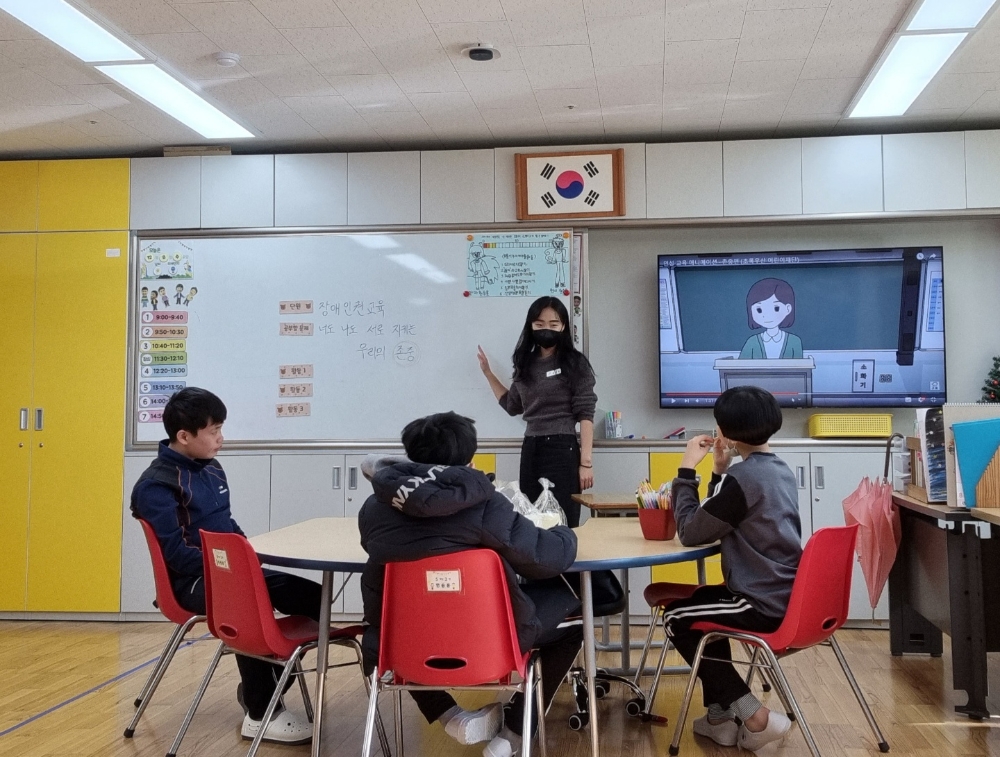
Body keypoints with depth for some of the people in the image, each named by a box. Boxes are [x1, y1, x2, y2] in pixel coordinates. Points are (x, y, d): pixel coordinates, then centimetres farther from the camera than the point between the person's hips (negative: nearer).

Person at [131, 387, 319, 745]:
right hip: (192, 580, -8)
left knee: (311, 597, -2)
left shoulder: (211, 468, 12)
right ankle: (260, 714, -22)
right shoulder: (156, 485, -13)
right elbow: (176, 553, -20)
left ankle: (257, 688, 9)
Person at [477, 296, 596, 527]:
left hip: (562, 449, -5)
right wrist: (488, 373, 21)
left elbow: (585, 414, -7)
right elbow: (512, 405, 25)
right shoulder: (526, 363, 12)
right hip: (530, 449, 6)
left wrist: (586, 461, -13)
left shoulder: (575, 363, -3)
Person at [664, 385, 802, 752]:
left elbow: (691, 532, -14)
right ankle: (720, 715, 24)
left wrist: (686, 470, -7)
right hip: (789, 596, 9)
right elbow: (721, 522, 16)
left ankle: (753, 715, 6)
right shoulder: (780, 469, 10)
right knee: (703, 601, 27)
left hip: (765, 605, -9)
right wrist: (719, 471, 7)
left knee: (676, 618, 10)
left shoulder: (742, 477, -20)